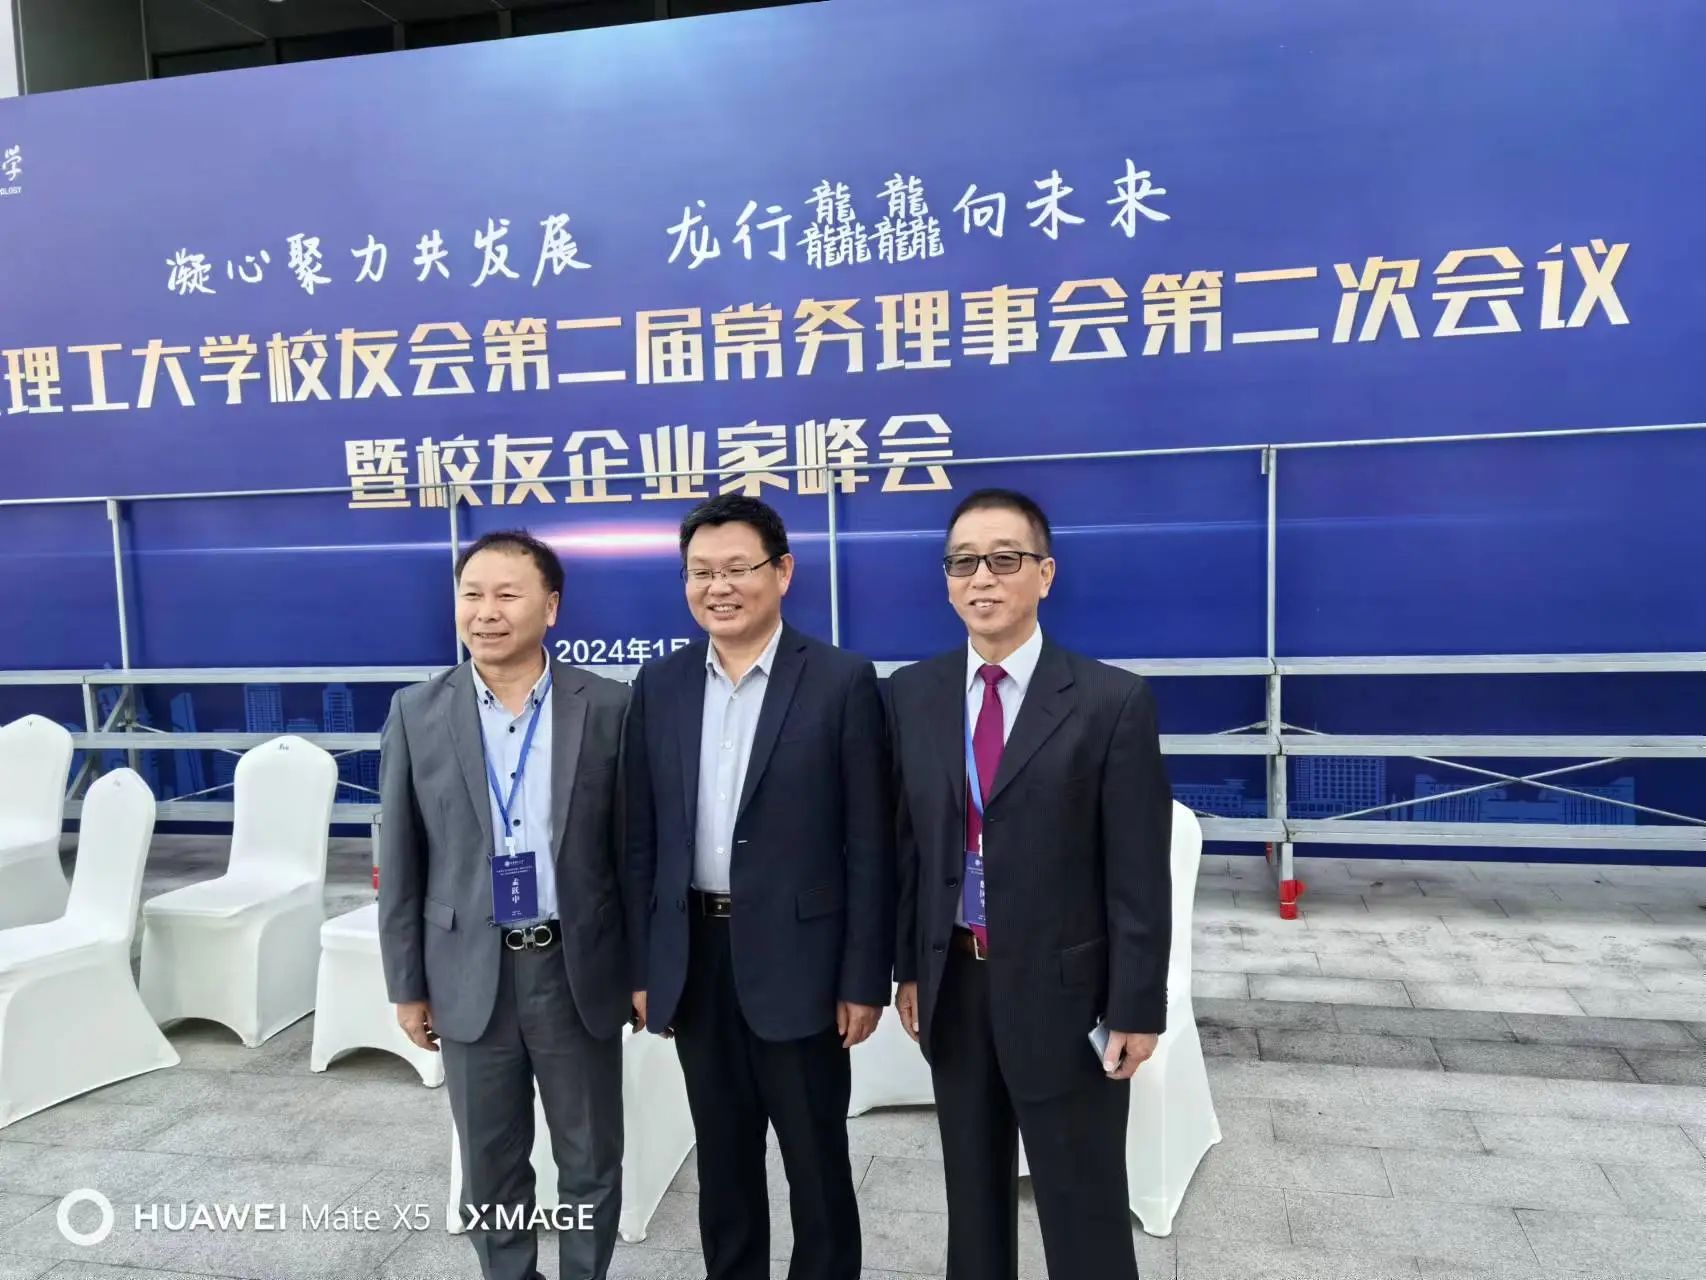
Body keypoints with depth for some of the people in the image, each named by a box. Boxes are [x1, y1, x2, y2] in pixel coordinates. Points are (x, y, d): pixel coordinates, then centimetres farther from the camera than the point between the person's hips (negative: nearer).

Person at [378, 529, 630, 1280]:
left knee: (591, 1163, 15)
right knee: (490, 1168, 17)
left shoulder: (608, 707, -6)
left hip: (579, 972, -1)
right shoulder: (417, 714, -3)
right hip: (471, 976, 1)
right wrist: (407, 985, 3)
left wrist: (645, 967, 1)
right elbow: (400, 864, 2)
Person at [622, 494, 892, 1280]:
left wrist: (864, 979, -9)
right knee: (722, 1161, 19)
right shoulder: (659, 686, 4)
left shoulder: (841, 682, -8)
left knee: (816, 1164, 12)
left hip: (796, 957, -3)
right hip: (695, 957, 4)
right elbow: (642, 839, 7)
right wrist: (642, 967, 5)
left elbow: (869, 844, -8)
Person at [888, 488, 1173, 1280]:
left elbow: (1138, 872, -11)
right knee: (973, 1194, 21)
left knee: (1085, 1214, 10)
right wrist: (909, 967, 6)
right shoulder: (911, 695, 1)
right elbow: (906, 841, 6)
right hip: (953, 984, 4)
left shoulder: (1112, 702, -12)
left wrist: (1136, 1007, -10)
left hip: (1062, 988, -4)